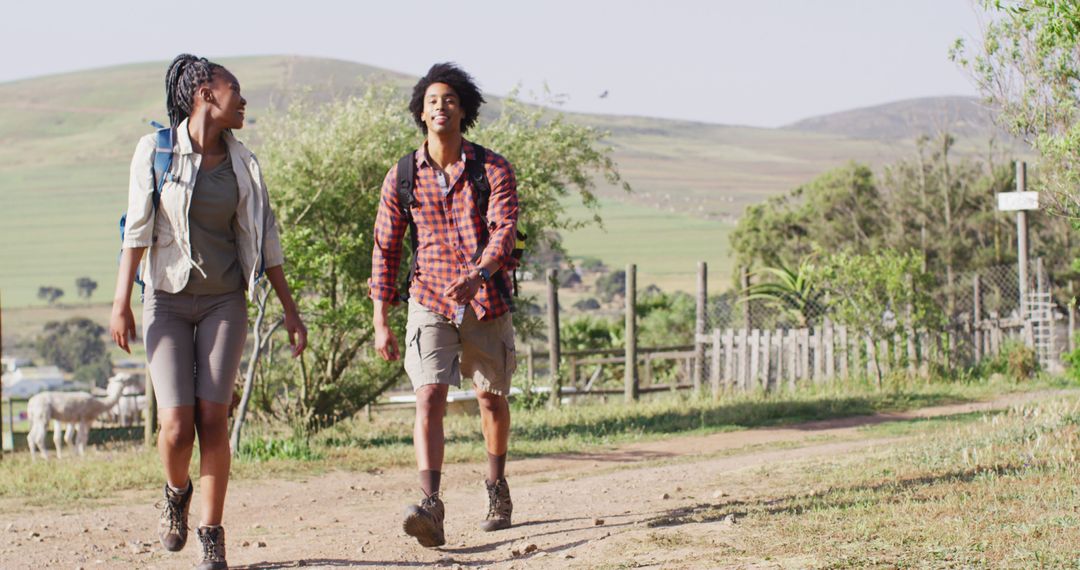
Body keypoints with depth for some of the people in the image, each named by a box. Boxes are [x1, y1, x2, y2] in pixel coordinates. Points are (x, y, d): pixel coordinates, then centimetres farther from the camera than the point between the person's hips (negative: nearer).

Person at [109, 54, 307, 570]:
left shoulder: (242, 165, 6)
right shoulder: (156, 151, -2)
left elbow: (265, 240, 11)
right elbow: (137, 228, -3)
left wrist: (289, 309, 9)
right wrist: (121, 301, -7)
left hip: (224, 302, 2)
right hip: (167, 300, -2)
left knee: (212, 420, -10)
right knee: (176, 426, -11)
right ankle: (176, 493, 22)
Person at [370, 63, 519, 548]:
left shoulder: (492, 170, -3)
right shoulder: (402, 177, 2)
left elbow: (505, 229, -16)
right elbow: (385, 249, 7)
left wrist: (478, 275, -37)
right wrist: (380, 323, 3)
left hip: (486, 302, 0)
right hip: (430, 302, 0)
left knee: (491, 398, 14)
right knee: (429, 397, -17)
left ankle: (497, 488, 38)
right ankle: (430, 507, -29)